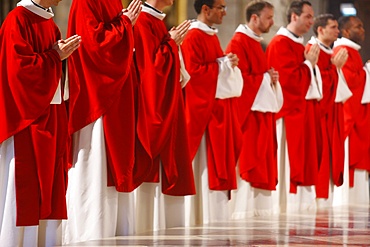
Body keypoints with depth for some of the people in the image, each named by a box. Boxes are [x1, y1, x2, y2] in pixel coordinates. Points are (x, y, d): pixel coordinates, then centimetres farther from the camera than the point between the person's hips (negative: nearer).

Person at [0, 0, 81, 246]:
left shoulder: (49, 22, 15)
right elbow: (20, 67, -19)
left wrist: (64, 53, 1)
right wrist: (54, 56, -14)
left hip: (50, 115, 9)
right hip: (28, 115, -8)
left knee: (48, 178, 8)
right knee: (25, 181, -6)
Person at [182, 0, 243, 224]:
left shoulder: (212, 36, 16)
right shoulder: (193, 37, -12)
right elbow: (193, 71, -20)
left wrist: (229, 63, 4)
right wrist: (223, 64, -15)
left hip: (219, 108, 10)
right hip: (203, 108, -10)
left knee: (218, 162, 10)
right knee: (205, 162, -7)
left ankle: (217, 213, 15)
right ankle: (204, 216, -3)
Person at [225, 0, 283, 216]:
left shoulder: (257, 43, 18)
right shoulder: (239, 42, -12)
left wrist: (273, 77, 3)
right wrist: (267, 77, -13)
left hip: (264, 110, 10)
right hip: (249, 109, -10)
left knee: (263, 160, 9)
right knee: (249, 159, -10)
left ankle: (263, 204, 12)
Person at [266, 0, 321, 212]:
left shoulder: (299, 45, 18)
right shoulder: (280, 44, -11)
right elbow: (288, 78, -20)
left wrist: (312, 64, 4)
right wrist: (309, 63, -11)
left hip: (305, 109, 10)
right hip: (291, 111, -10)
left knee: (306, 160, 9)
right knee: (291, 162, -8)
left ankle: (304, 205, 12)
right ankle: (289, 208, -5)